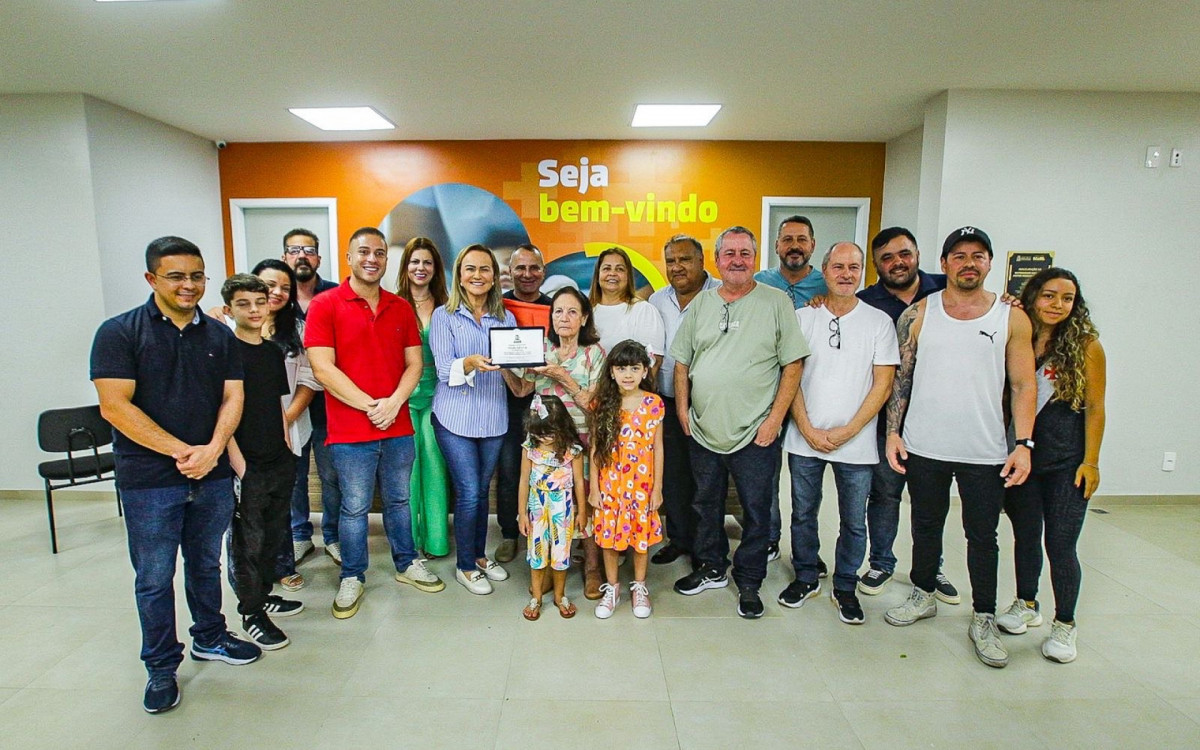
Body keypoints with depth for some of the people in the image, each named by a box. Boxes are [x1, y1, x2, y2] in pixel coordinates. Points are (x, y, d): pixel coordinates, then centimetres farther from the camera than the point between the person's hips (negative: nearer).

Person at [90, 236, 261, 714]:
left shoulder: (220, 335, 6)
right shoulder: (119, 333, -6)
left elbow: (232, 397, 2)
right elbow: (115, 407, -13)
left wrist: (212, 450, -14)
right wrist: (182, 451, -17)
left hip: (212, 476, 3)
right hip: (149, 481, -3)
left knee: (206, 565, 18)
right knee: (154, 579, 9)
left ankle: (210, 638, 37)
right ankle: (161, 668, 25)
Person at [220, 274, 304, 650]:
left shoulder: (274, 351, 11)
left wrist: (287, 445, 12)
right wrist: (236, 460, -17)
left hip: (279, 461, 7)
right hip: (246, 465, -7)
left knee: (274, 534, 16)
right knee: (247, 541, 4)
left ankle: (264, 594, 33)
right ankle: (250, 613, 17)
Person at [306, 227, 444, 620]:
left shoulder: (401, 308, 8)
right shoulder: (325, 305, -5)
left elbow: (414, 363, 5)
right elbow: (323, 368, -12)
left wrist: (394, 402, -12)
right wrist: (369, 405, -15)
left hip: (398, 427, 4)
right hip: (350, 432, -3)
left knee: (398, 500, 17)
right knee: (354, 508, 8)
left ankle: (407, 564, 35)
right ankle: (352, 579, 27)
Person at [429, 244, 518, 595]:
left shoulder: (505, 317, 8)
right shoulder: (443, 316, -2)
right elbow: (444, 370, -12)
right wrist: (470, 363, -32)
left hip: (493, 417, 4)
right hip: (455, 417, -3)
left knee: (482, 491, 13)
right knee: (468, 493, -1)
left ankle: (480, 556, 32)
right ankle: (465, 567, 19)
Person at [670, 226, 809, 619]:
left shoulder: (776, 302, -3)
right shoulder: (701, 303, 7)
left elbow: (793, 365, -6)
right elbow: (682, 362, 11)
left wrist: (774, 418, -11)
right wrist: (682, 410, 4)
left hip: (755, 435, -3)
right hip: (703, 431, 4)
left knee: (756, 512, 7)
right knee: (707, 506, 17)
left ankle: (748, 582, 26)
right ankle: (711, 568, 37)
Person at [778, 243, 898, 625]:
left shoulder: (879, 322, 0)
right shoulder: (802, 317, 2)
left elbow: (883, 385, -3)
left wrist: (847, 431, -10)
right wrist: (808, 429, -8)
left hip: (856, 443, 0)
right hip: (804, 439, 1)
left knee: (854, 521, 10)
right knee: (803, 514, 13)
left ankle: (845, 587, 29)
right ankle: (806, 578, 32)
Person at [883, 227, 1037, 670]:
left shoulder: (1012, 318, 0)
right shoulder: (919, 314, 1)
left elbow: (1023, 385, 1)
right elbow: (900, 376, 3)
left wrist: (1024, 443, -7)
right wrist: (893, 432, -2)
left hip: (986, 452, 0)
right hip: (924, 448, 1)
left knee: (983, 536, 9)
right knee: (925, 527, 16)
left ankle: (983, 620, 26)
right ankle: (924, 595, 36)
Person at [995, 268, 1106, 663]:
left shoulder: (1085, 345, -4)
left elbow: (1095, 407, -2)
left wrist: (1090, 461, -6)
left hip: (1066, 461, -2)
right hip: (1018, 456, 2)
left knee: (1060, 544, 0)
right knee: (1025, 536, 15)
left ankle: (1065, 624, 19)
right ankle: (1026, 604, 34)